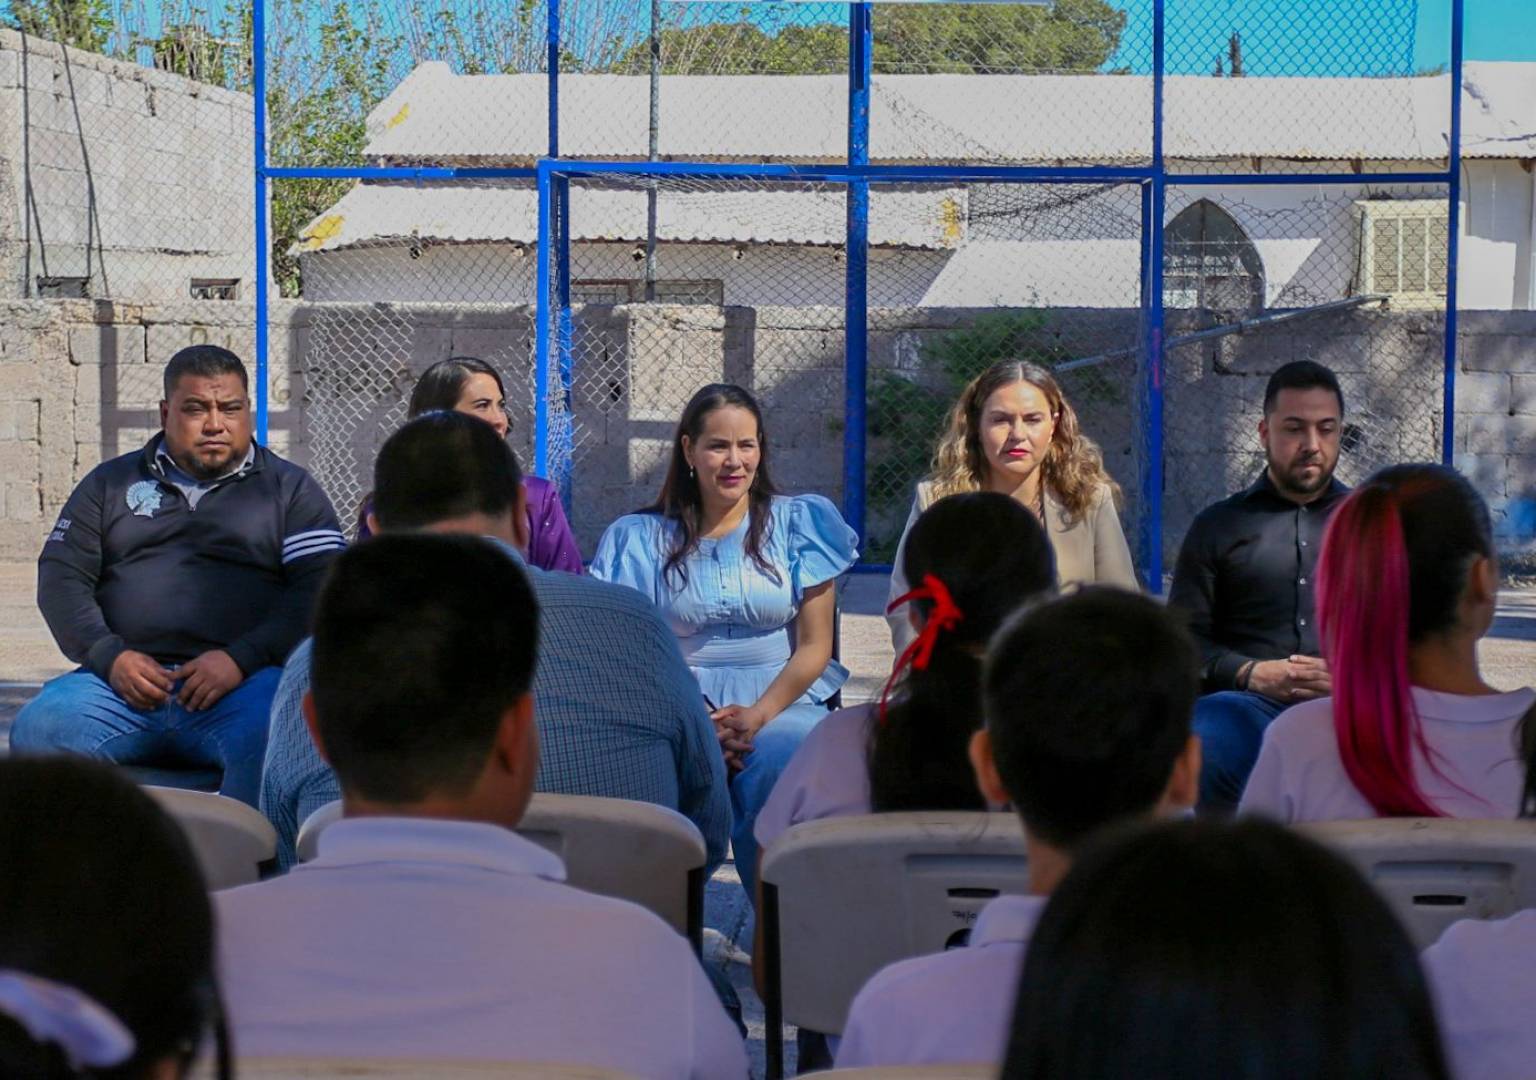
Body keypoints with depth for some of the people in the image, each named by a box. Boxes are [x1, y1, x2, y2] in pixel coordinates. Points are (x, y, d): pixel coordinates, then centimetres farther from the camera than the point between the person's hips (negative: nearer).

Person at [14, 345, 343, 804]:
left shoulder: (291, 489, 16)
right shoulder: (111, 483, 23)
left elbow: (321, 588, 3)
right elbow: (60, 577, 15)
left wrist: (242, 658, -12)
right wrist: (108, 655, -4)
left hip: (241, 683, -2)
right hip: (123, 680, 2)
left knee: (273, 740, -36)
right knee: (36, 731, -27)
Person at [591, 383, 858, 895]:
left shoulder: (799, 523, 11)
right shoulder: (641, 538, 12)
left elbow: (814, 647, 6)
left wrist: (758, 716, -12)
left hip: (782, 704, 0)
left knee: (782, 754, -36)